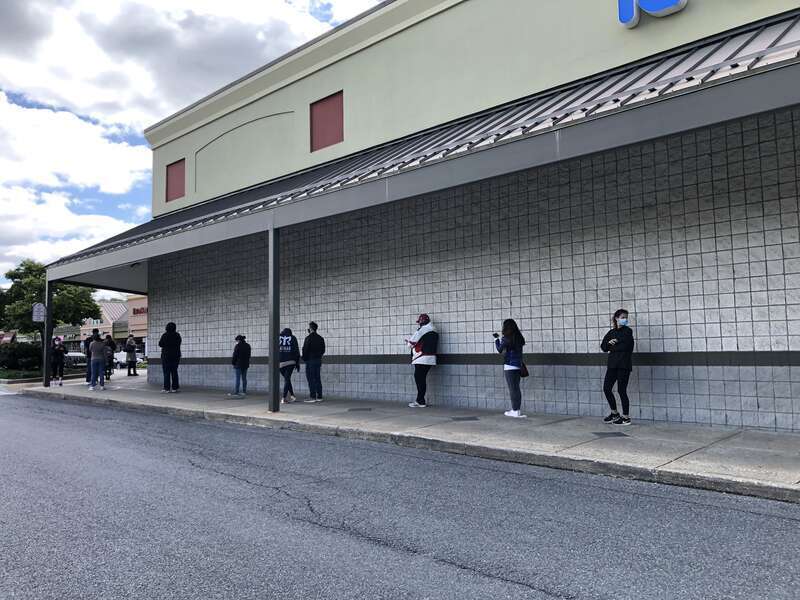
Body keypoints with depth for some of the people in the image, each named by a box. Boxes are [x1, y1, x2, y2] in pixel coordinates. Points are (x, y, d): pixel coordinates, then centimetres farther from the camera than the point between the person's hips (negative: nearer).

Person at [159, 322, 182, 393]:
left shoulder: (165, 335, -10)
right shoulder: (177, 335, 3)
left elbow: (160, 344, -3)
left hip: (166, 356, -4)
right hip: (176, 355, 5)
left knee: (166, 372, -2)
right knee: (174, 371, 9)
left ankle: (167, 388, -4)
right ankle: (175, 388, 7)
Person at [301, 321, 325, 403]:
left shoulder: (308, 338, -11)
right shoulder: (321, 338, 10)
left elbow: (305, 350, -11)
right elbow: (323, 350, 13)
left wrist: (304, 359, 2)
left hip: (310, 360, -7)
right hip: (318, 360, 7)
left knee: (311, 379, -4)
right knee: (318, 379, 9)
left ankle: (312, 397, -6)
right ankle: (319, 397, 9)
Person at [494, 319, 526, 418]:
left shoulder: (507, 338, -12)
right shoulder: (518, 337, 6)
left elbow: (500, 349, 2)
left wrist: (496, 339, 16)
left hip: (509, 366, -7)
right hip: (518, 366, 7)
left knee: (513, 389, -2)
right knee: (516, 388, 13)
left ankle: (516, 411, 1)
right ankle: (517, 409, 18)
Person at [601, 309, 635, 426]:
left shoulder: (627, 331, -2)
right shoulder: (611, 332, 15)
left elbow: (624, 346, -16)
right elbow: (603, 347, 8)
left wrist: (611, 346, -3)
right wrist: (610, 343, -11)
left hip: (623, 365, -6)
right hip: (612, 364, 6)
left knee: (621, 390, -4)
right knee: (606, 388, 4)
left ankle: (626, 417, 8)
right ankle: (615, 413, 21)